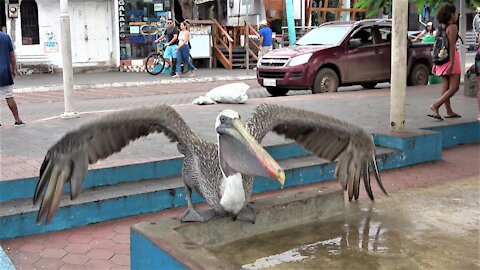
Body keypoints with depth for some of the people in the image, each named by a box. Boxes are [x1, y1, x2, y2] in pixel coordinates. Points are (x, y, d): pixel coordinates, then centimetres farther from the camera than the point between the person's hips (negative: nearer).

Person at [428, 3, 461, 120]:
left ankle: (449, 112, 15)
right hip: (451, 58, -8)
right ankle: (435, 106, -18)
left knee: (445, 87, 9)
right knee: (454, 87, -6)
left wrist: (434, 64, 14)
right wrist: (452, 63, -21)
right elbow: (452, 45, -17)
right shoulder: (453, 27, -10)